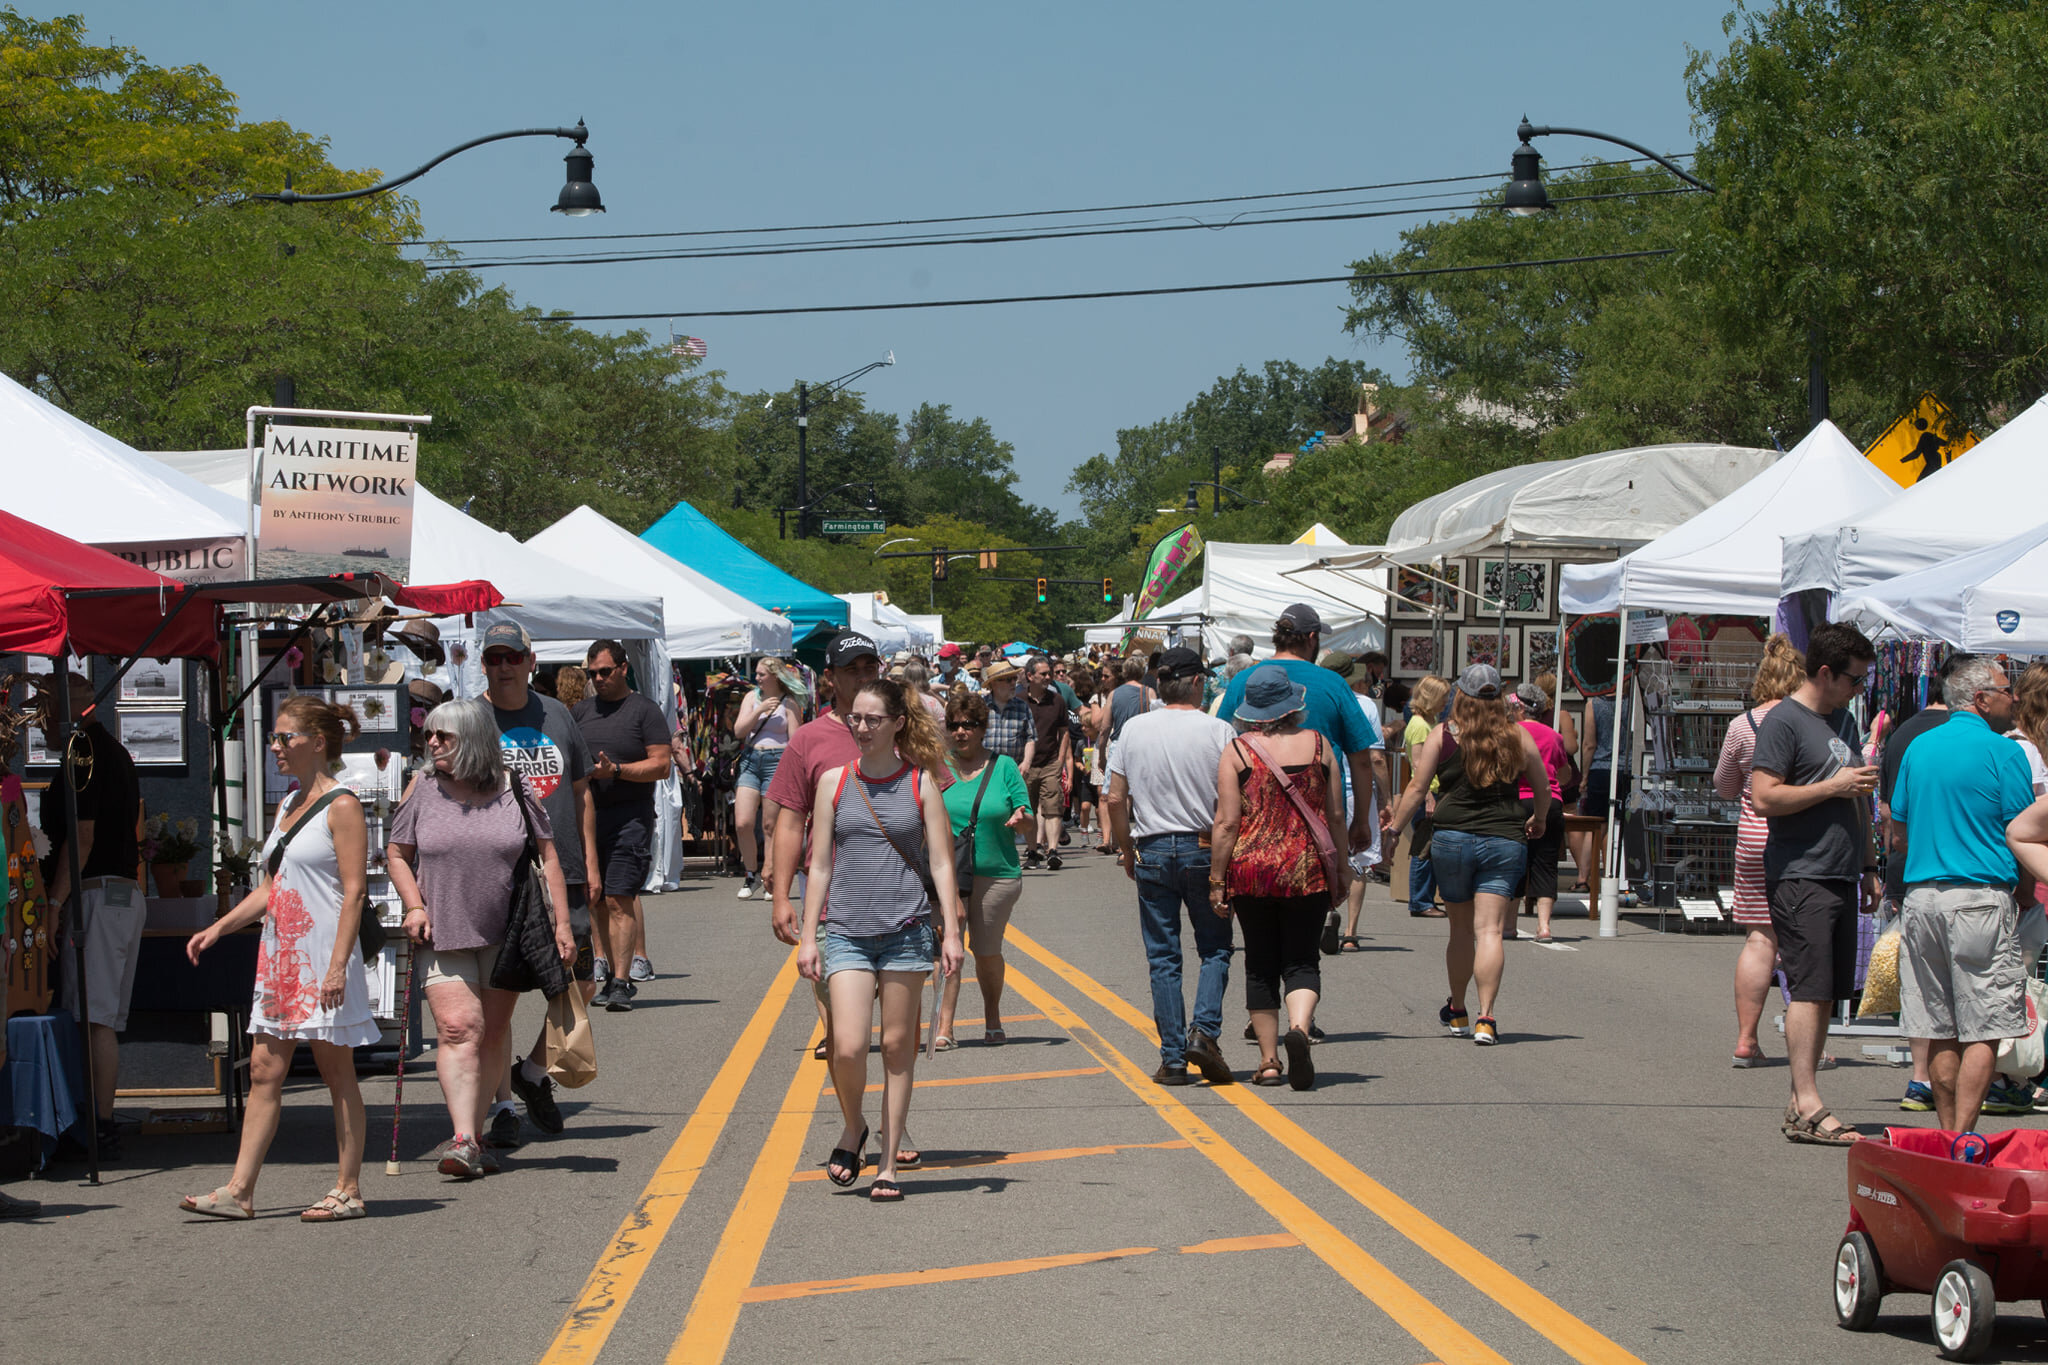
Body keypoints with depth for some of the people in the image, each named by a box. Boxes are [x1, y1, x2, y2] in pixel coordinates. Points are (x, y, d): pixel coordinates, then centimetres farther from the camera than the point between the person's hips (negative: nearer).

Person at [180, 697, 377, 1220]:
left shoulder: (341, 807, -8)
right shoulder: (288, 806, 16)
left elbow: (354, 892, -14)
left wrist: (338, 965, -20)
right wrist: (218, 928, 12)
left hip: (322, 959, -8)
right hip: (280, 957, 8)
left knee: (337, 1072, -1)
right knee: (264, 1070, 5)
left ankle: (348, 1191, 5)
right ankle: (239, 1191, 5)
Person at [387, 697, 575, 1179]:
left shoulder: (514, 790, 0)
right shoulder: (425, 792, 2)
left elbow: (547, 855, 4)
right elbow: (397, 854, 13)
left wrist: (562, 922, -2)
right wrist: (414, 906, -2)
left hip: (506, 935, 1)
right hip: (444, 934, -1)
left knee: (494, 1031, 8)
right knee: (458, 1028, -14)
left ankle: (477, 1133, 20)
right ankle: (462, 1141, -21)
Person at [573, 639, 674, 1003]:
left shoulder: (644, 710, 0)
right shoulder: (581, 711, 16)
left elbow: (662, 765, -7)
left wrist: (615, 770, -17)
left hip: (629, 815, -5)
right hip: (586, 813, 6)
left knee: (619, 899, -12)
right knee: (595, 899, 7)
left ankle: (621, 982, -13)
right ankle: (603, 970, 14)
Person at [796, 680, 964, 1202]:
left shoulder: (921, 782, 4)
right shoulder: (834, 782, 7)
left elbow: (941, 863, 4)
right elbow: (820, 865, 8)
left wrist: (951, 931, -5)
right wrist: (807, 937, 4)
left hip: (906, 929, 0)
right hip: (847, 931, 0)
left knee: (897, 1048, 4)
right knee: (848, 1048, -12)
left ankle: (888, 1164, 13)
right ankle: (853, 1127, 17)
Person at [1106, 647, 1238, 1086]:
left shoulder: (1134, 729, 2)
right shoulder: (1218, 731, -6)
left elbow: (1114, 799, 2)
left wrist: (1125, 848, 14)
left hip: (1153, 850, 2)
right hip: (1205, 851, -2)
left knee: (1163, 958, 6)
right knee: (1215, 948, 11)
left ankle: (1172, 1058, 3)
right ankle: (1204, 1030, -10)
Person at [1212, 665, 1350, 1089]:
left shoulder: (1237, 750, -4)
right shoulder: (1317, 744, 1)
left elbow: (1226, 823, -7)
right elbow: (1336, 816, 4)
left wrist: (1216, 880, -1)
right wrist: (1341, 869, 14)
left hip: (1251, 871, 0)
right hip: (1308, 870, 0)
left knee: (1261, 965, 11)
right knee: (1302, 960, 7)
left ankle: (1268, 1060, 12)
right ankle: (1299, 1028, -22)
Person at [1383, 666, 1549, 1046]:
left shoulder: (1443, 735, -1)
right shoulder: (1518, 737, 4)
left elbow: (1418, 787, -3)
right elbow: (1543, 789, 15)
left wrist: (1395, 826, 8)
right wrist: (1539, 820, 34)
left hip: (1452, 839, 0)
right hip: (1505, 842, 0)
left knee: (1461, 929, 14)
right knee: (1490, 931, -4)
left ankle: (1457, 1012, 29)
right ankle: (1486, 1019, -13)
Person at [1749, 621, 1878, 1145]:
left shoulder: (1844, 719, 19)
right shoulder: (1783, 721, -8)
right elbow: (1764, 797, -17)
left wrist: (1869, 866, 23)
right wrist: (1834, 786, -14)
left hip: (1840, 879, 8)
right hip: (1799, 877, -8)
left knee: (1826, 993, 7)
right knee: (1809, 989, -12)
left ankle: (1801, 1103, 11)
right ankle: (1808, 1107, -14)